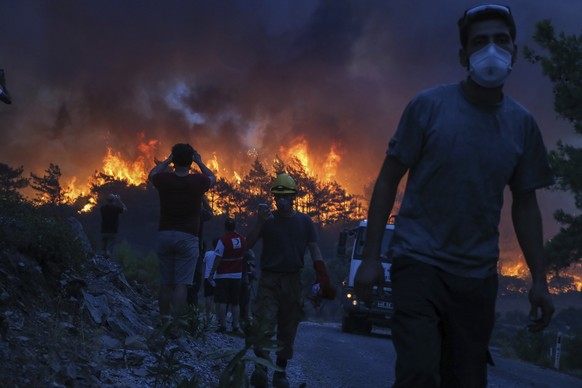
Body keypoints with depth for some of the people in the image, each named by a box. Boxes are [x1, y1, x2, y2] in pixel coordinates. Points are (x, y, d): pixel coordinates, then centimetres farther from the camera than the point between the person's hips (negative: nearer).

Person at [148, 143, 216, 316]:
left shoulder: (164, 179, -2)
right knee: (182, 284, -6)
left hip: (164, 235, 2)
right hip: (188, 237, -2)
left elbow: (152, 174, 24)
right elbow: (212, 177, 19)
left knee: (165, 284, 8)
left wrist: (168, 160, 30)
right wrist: (199, 162, 27)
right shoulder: (198, 181, -5)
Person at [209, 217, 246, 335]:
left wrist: (212, 273, -8)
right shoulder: (242, 239, 3)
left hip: (223, 275, -5)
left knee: (221, 302, -2)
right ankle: (236, 327, 5)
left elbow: (218, 259, -14)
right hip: (237, 275, 5)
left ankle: (222, 326, -6)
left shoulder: (223, 240, -12)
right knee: (235, 302, 9)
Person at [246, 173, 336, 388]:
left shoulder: (304, 222, 7)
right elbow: (248, 245, -3)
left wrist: (323, 279, -8)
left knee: (288, 329, 6)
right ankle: (261, 367, -27)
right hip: (269, 280, -2)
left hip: (293, 281, 2)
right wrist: (259, 223, -17)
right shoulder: (268, 219, 4)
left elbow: (315, 251, 4)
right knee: (264, 322, -18)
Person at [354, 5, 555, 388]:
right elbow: (388, 181, -2)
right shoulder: (429, 106, -6)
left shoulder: (523, 124, 4)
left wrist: (540, 280, 6)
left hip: (478, 274, 4)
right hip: (420, 261, -4)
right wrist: (371, 257, -7)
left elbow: (526, 205, 11)